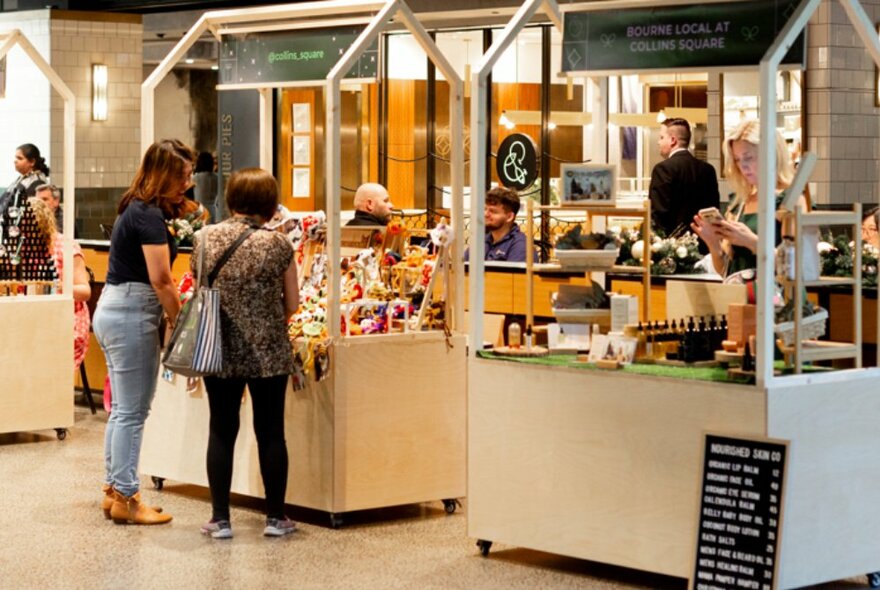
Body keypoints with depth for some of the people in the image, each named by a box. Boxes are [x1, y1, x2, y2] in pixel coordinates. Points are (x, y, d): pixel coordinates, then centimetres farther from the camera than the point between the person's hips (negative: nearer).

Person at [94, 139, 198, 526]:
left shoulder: (138, 210, 14)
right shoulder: (150, 216, -16)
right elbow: (161, 280, -18)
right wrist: (181, 323, -9)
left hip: (113, 309, 10)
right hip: (132, 315, -10)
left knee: (122, 409, 15)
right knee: (132, 411, -4)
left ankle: (114, 491, 21)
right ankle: (126, 498, 1)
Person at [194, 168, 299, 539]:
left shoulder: (206, 239, -3)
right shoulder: (278, 245, -8)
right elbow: (292, 304, -1)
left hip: (220, 351, 1)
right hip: (268, 352, -1)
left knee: (222, 431, 9)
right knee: (270, 431, 8)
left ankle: (220, 519, 11)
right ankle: (275, 516, 14)